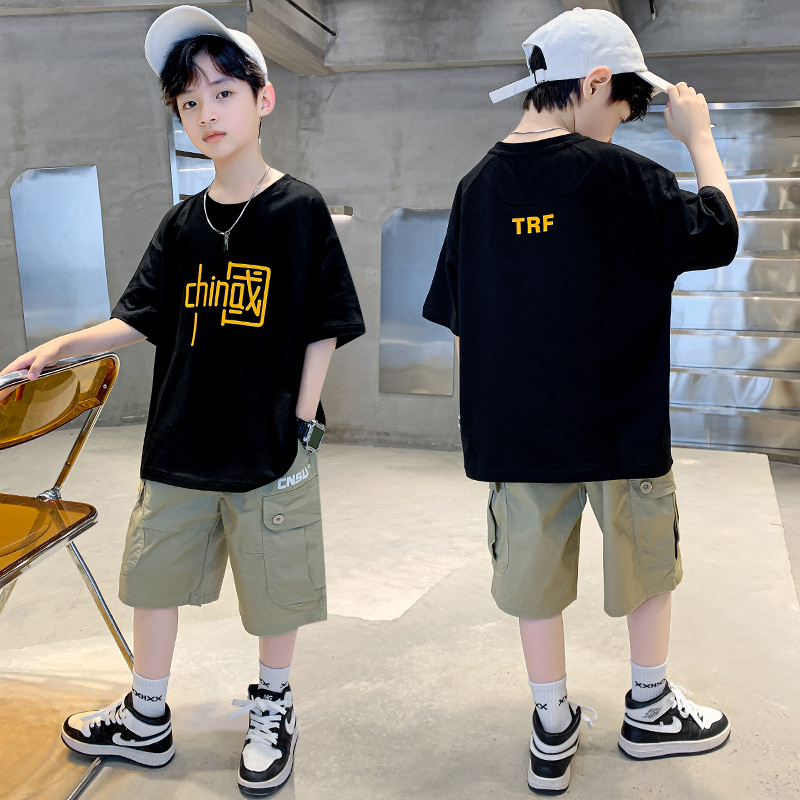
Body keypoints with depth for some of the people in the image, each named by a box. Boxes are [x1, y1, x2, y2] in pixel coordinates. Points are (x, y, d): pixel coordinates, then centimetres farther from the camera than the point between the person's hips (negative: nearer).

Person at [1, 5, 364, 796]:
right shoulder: (183, 225, 6)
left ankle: (270, 708, 36)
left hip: (270, 445, -4)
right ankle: (146, 719, 37)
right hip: (181, 441, 5)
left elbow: (324, 330, -6)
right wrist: (64, 344, -9)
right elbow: (141, 320, 7)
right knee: (153, 574, 15)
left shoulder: (299, 210, -6)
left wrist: (303, 428, -9)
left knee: (273, 588, 9)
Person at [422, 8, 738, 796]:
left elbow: (457, 322, 4)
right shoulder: (615, 174, -13)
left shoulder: (478, 185, 0)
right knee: (646, 560, 19)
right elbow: (718, 234, -2)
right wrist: (700, 137, 8)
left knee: (535, 575, 14)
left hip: (514, 430, 3)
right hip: (621, 424, -3)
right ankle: (649, 711, 37)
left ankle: (552, 735, 27)